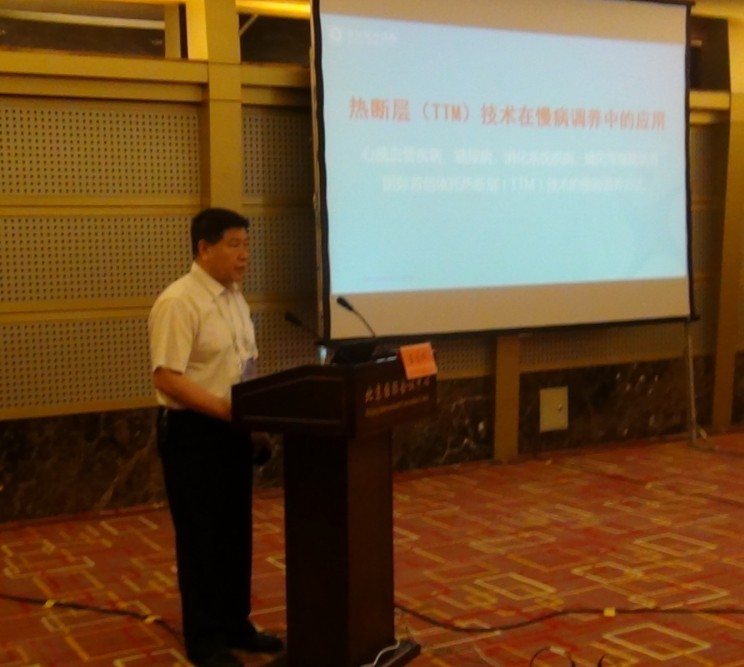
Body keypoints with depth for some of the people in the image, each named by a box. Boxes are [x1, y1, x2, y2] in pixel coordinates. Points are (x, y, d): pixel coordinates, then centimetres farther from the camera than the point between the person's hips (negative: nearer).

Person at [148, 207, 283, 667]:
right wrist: (224, 408, -27)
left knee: (236, 532, 15)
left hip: (233, 430, 8)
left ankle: (235, 625, 29)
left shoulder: (235, 298, 11)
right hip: (193, 432, -8)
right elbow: (167, 377, -23)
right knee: (202, 537, 2)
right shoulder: (179, 302, -17)